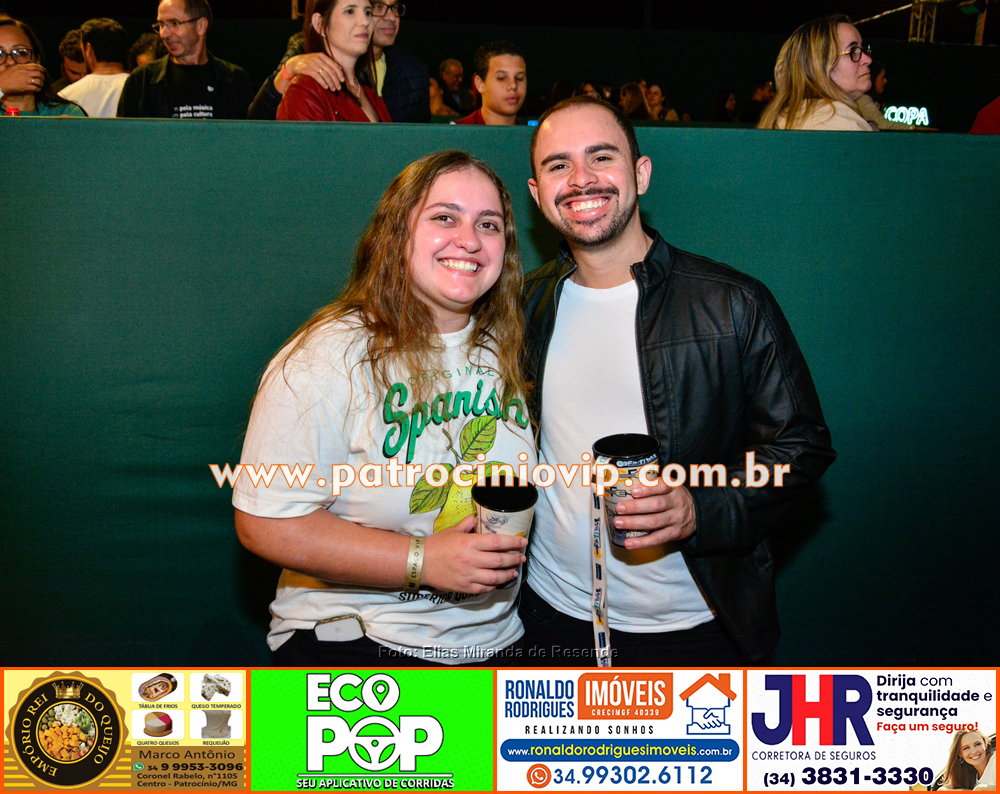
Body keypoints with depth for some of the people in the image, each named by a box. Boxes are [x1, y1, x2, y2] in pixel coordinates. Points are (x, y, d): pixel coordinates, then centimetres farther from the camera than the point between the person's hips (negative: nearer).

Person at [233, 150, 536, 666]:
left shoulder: (505, 352, 7)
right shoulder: (329, 356, -13)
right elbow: (264, 523, -16)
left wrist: (513, 541, 1)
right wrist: (424, 561, -19)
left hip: (494, 641, 5)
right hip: (350, 645, -4)